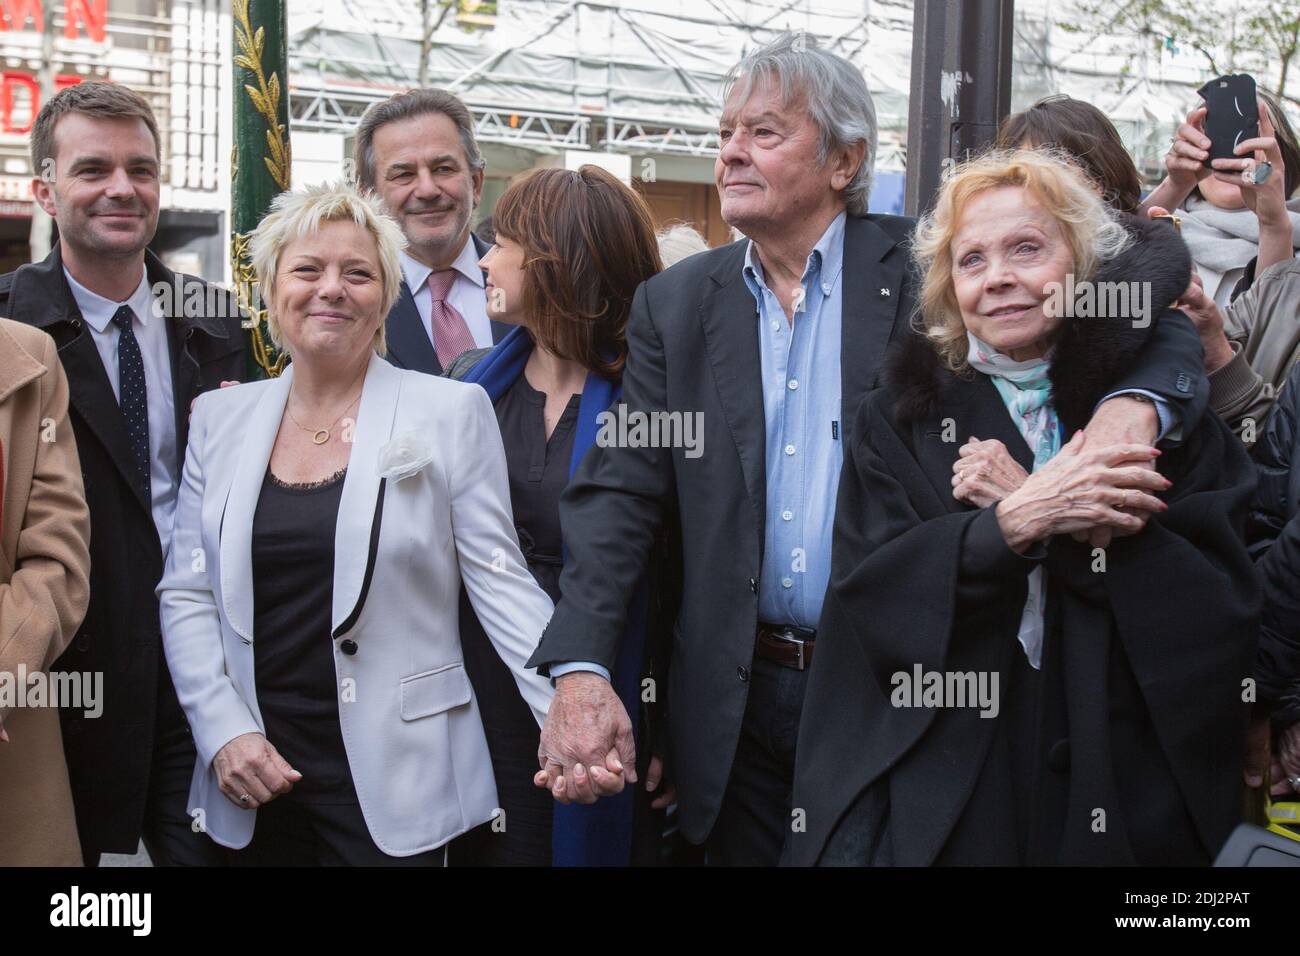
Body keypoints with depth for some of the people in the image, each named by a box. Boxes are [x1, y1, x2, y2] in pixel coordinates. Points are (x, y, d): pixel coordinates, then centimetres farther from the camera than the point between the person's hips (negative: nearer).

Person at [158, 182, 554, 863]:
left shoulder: (451, 411, -3)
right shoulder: (222, 417, 6)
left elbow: (500, 583, -6)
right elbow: (186, 594, 7)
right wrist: (224, 731, -5)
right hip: (254, 781, 3)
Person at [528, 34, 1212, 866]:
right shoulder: (676, 305, 5)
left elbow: (1153, 326, -4)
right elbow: (619, 494, -1)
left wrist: (1130, 405, -28)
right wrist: (581, 671, -15)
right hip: (740, 698, 2)